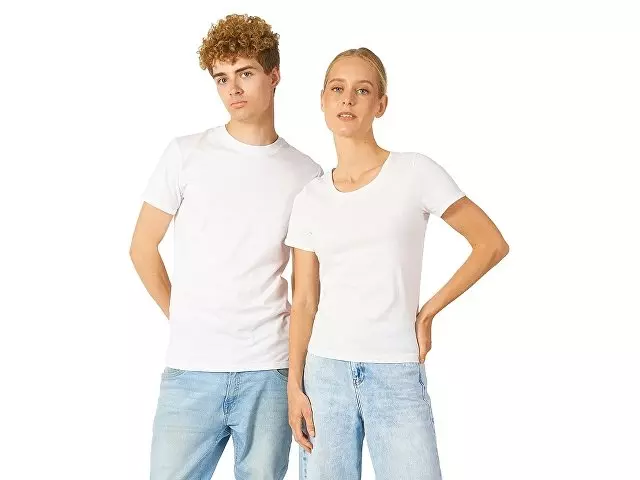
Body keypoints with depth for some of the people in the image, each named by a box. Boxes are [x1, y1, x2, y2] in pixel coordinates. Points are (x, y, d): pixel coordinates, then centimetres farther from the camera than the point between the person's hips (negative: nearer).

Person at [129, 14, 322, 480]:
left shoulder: (306, 173, 5)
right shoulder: (186, 154, 2)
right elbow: (143, 248, 8)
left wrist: (295, 323, 2)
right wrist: (181, 317, 7)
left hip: (270, 371, 1)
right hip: (190, 370, -1)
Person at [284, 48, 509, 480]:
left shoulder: (416, 173, -3)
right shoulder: (310, 199, 6)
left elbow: (492, 244, -1)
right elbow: (305, 302, 8)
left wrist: (427, 314, -2)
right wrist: (294, 386, 2)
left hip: (397, 374, -3)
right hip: (325, 371, 3)